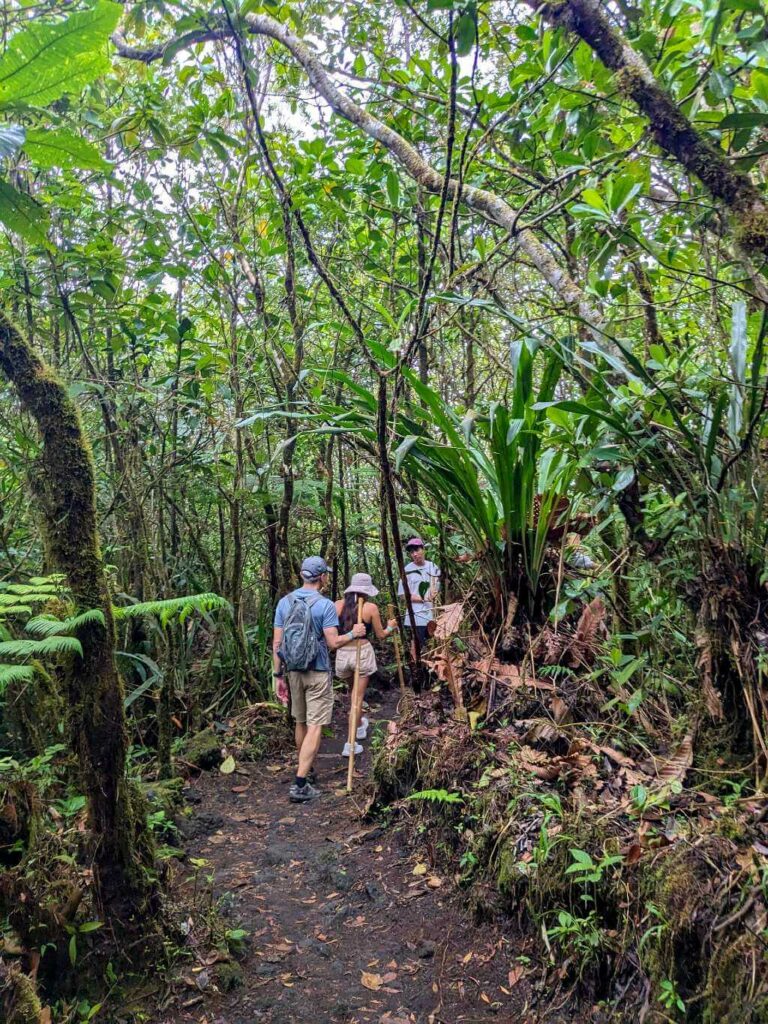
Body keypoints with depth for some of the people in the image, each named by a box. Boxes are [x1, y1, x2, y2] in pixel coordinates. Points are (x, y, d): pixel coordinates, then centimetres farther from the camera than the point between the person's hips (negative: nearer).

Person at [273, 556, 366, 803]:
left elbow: (277, 643, 1)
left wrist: (278, 675, 6)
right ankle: (300, 784, -6)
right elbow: (333, 643, -15)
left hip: (294, 671, 5)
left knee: (300, 723, 20)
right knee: (314, 727, -2)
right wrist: (353, 634, 2)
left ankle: (305, 769, 37)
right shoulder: (325, 605, -13)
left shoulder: (284, 602, 1)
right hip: (318, 673, -5)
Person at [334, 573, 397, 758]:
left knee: (355, 690, 27)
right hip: (362, 652, -3)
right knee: (358, 696, 3)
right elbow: (381, 635, 0)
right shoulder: (371, 607, -8)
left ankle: (360, 725, 44)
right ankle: (351, 743, 2)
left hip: (342, 654, 3)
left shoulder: (338, 605, -2)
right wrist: (390, 626, 21)